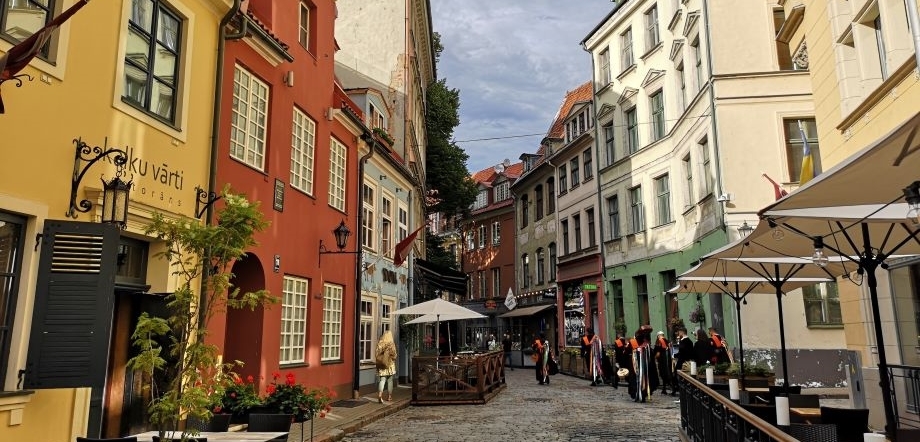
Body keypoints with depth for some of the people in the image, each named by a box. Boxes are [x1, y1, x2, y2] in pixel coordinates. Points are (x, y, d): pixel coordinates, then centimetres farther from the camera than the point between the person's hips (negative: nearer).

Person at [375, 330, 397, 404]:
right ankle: (389, 397, 16)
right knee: (390, 381, 10)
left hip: (381, 364, 2)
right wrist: (393, 359, 14)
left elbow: (376, 354, 2)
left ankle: (380, 394, -18)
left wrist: (379, 361, 14)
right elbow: (394, 355, -7)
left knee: (382, 380, 3)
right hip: (390, 364, -2)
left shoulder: (379, 343, -1)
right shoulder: (391, 344, -10)